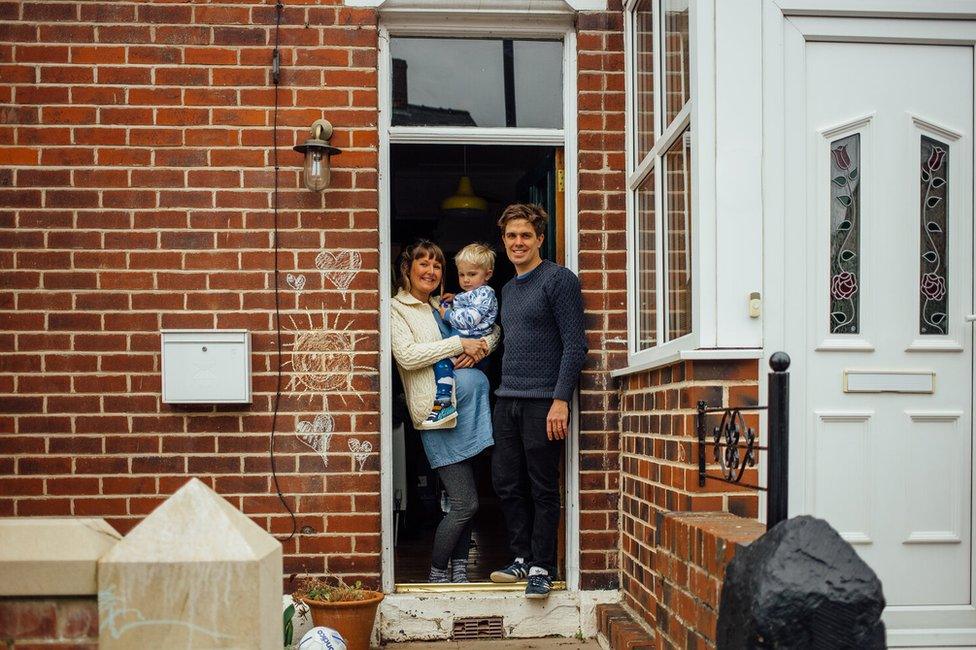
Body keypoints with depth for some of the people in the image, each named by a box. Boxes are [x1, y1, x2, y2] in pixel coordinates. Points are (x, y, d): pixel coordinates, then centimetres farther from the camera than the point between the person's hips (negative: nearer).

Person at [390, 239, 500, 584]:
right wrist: (459, 343, -14)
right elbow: (407, 355, -15)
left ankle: (459, 571, 20)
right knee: (466, 503, -9)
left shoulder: (444, 306, 22)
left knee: (463, 500, 10)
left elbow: (493, 329, 22)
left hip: (469, 406, 7)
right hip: (438, 412, -7)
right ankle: (437, 574, 7)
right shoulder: (397, 309, 1)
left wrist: (482, 346, 0)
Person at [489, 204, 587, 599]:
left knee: (543, 488, 0)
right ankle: (522, 558, 21)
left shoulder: (558, 279, -6)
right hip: (507, 400, 8)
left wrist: (561, 400, -18)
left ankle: (541, 567, 9)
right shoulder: (508, 289, 19)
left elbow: (575, 344, -12)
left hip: (543, 401, -7)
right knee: (506, 484, 9)